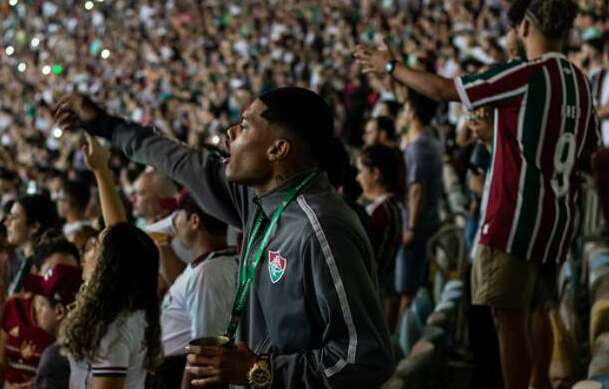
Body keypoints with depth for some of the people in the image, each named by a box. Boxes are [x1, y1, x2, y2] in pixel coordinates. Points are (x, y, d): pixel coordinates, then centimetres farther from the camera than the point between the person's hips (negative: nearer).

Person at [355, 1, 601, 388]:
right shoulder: (581, 82, 8)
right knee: (537, 311, 21)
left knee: (511, 319, -4)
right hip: (558, 218, 8)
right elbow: (589, 150, 19)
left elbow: (443, 89, -11)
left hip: (516, 218, -8)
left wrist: (389, 66, 3)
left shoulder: (526, 74, -14)